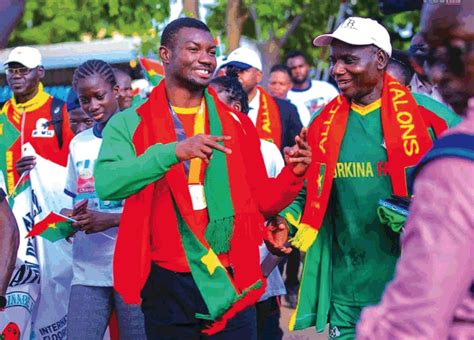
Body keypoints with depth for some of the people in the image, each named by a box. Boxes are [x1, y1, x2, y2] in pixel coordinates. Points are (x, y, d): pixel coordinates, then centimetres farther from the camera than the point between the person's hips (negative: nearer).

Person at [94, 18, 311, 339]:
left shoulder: (236, 124, 9)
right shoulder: (130, 123, 0)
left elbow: (260, 200, 13)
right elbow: (107, 183, -18)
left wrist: (292, 174, -7)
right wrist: (174, 151, -29)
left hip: (230, 281, 2)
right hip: (165, 284, -2)